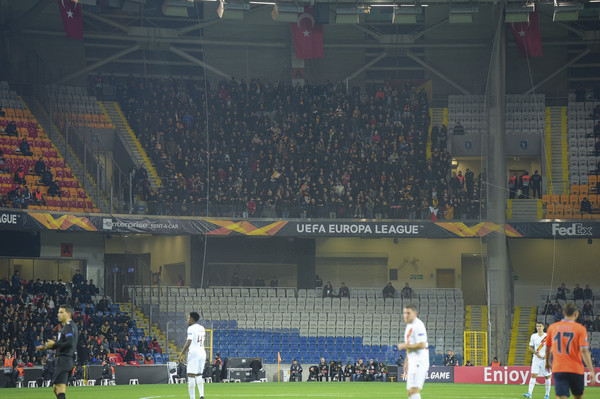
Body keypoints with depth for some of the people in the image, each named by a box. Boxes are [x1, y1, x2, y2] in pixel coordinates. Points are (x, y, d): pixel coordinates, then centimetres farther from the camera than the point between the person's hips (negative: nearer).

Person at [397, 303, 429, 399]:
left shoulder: (418, 325, -13)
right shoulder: (409, 326, 18)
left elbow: (421, 345, -22)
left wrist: (404, 346, -12)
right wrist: (406, 362, 25)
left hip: (419, 362, -10)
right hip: (412, 362, 10)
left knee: (414, 390, -20)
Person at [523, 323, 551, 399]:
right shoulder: (533, 336, 4)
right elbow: (530, 348, 7)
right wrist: (537, 353, -8)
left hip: (545, 359, -1)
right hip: (536, 358, 1)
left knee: (548, 376, 3)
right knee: (533, 375, -9)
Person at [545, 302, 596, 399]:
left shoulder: (552, 327, 5)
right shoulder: (580, 329, -4)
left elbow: (548, 348, 17)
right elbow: (584, 351, -13)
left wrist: (547, 362, 35)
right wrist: (591, 371, -12)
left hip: (558, 369, 1)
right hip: (576, 369, -1)